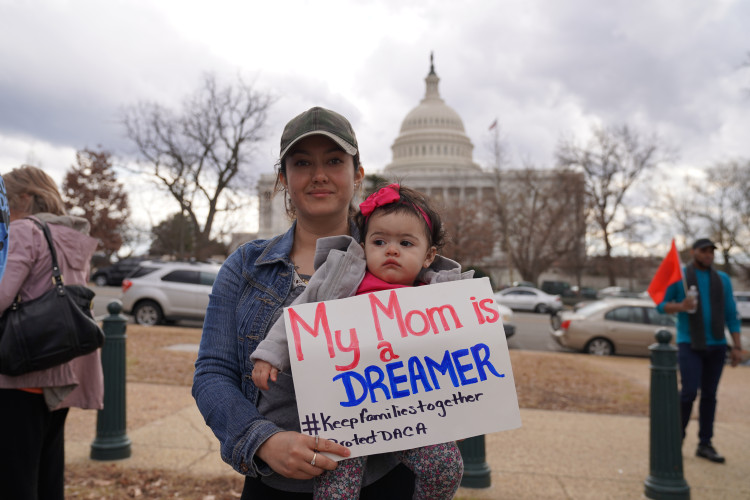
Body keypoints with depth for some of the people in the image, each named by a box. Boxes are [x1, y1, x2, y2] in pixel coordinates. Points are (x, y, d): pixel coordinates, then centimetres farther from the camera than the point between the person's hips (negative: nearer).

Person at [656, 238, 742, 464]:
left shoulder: (722, 280, 8)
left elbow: (731, 315, 8)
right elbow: (661, 305, 0)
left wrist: (737, 346, 2)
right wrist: (680, 306, -21)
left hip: (716, 345, 4)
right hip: (689, 344, -3)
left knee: (709, 395, 7)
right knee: (689, 392, -12)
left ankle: (705, 445, 16)